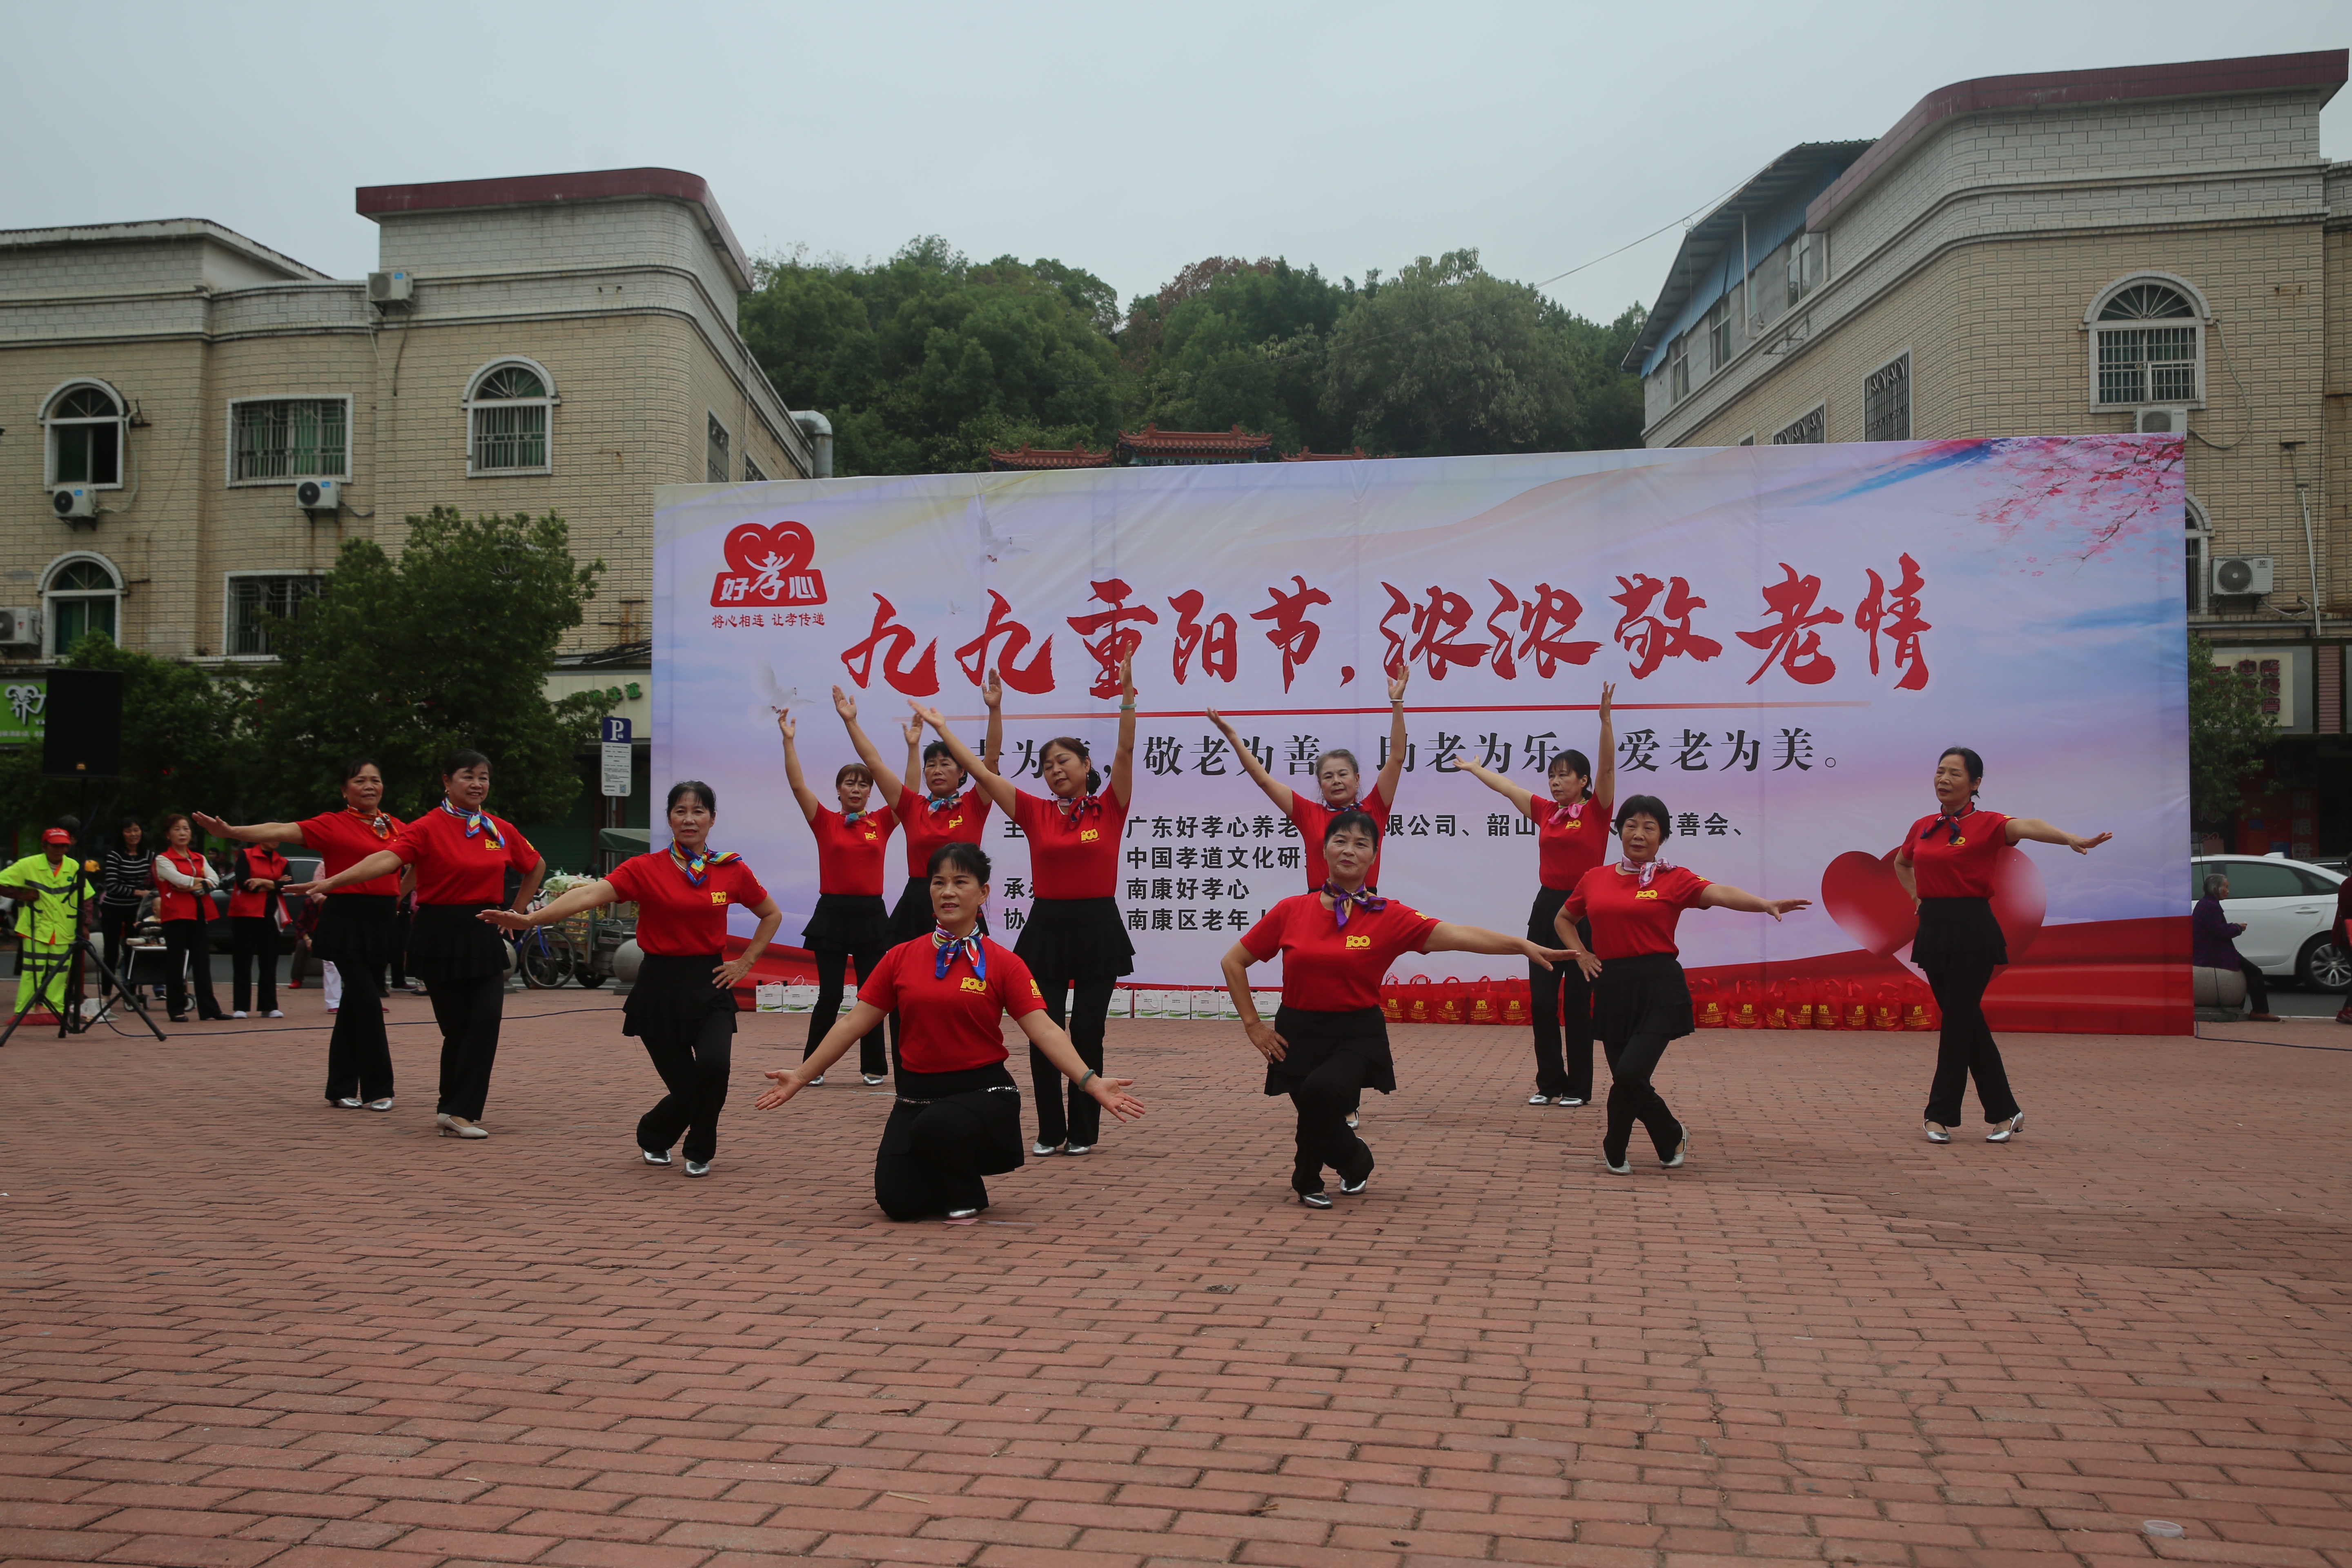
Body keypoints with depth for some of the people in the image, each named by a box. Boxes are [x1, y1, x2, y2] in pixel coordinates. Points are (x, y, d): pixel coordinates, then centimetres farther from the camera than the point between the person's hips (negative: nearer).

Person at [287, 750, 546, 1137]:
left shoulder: (501, 830, 7)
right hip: (440, 935, -4)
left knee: (486, 1020, -8)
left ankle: (456, 1110, 1)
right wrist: (330, 882, -37)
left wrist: (517, 911, 14)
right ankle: (455, 1109, 11)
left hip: (485, 936, 4)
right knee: (457, 1027, -1)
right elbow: (387, 859, -22)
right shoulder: (429, 827, -7)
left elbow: (536, 866, 23)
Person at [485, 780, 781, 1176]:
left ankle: (700, 1152, 5)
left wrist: (745, 962, 5)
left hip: (709, 985, 1)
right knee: (685, 1088, -2)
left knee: (714, 1066, -24)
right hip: (659, 988, -1)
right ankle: (653, 1138, 35)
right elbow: (592, 894, -18)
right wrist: (531, 918, -32)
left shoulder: (732, 870, 2)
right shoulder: (645, 869, -4)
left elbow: (772, 915, 16)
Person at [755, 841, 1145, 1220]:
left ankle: (968, 1195, -3)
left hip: (982, 1092, -3)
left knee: (936, 1126, -35)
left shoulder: (1003, 964, -4)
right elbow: (853, 1024, 8)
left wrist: (1092, 1083, -25)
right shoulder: (901, 958, 4)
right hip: (916, 1095, 3)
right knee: (898, 1200, -12)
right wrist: (801, 1076, 6)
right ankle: (949, 1180, 24)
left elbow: (1044, 1030, -12)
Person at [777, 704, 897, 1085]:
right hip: (833, 913, -1)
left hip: (871, 915, 1)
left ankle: (873, 1067, 15)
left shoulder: (881, 823, 5)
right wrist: (788, 740, -16)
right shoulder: (825, 823, 1)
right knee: (829, 996, 2)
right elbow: (798, 785, -8)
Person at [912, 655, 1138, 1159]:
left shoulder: (1109, 809, 0)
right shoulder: (1036, 813, 4)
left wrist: (1127, 698, -21)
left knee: (1087, 1033, 4)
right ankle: (1051, 1132, 16)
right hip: (1047, 928, 2)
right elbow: (981, 771, 4)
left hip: (1096, 927, -2)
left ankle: (1084, 1131, 16)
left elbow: (1126, 753, -12)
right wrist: (942, 729, 5)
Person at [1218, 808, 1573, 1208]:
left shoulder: (1389, 917, -5)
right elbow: (1232, 962, 6)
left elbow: (1457, 935, -17)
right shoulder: (1291, 911, -2)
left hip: (1358, 1037, -2)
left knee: (1322, 1089, -29)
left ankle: (1308, 1178, 1)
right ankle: (1355, 1160, 42)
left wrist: (1522, 945, -29)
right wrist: (1253, 1025, 2)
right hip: (1298, 1035, 2)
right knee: (1319, 1114, 3)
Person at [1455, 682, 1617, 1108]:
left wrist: (1605, 717, -28)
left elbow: (1608, 766, -17)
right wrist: (1473, 769, 33)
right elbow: (1505, 785, 21)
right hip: (1547, 907, 5)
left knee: (1577, 1002, 1)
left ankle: (1578, 1087, 11)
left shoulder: (1597, 810, -3)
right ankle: (1549, 1082, 12)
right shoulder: (1545, 812, 10)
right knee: (1541, 1000, 2)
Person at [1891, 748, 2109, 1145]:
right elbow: (1901, 863, 30)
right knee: (1967, 1022, 11)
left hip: (1972, 932, -6)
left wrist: (2071, 839, -47)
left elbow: (2025, 826, -30)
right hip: (1933, 929, 6)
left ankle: (1941, 1114, 9)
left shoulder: (1986, 824, -7)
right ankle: (2005, 1112, 21)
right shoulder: (1922, 827, 10)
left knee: (1959, 1021, -1)